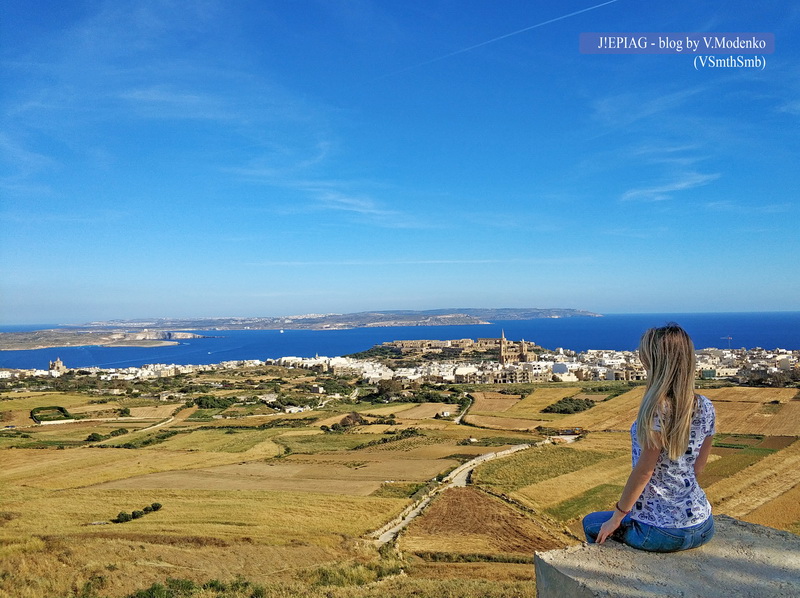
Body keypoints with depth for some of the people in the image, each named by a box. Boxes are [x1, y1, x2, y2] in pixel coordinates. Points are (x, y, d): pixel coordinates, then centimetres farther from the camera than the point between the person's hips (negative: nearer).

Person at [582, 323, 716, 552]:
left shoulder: (657, 410, -23)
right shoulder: (705, 407, -1)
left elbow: (644, 471, -19)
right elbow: (698, 467, 8)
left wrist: (617, 517, -8)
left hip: (662, 532, -7)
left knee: (591, 523, 19)